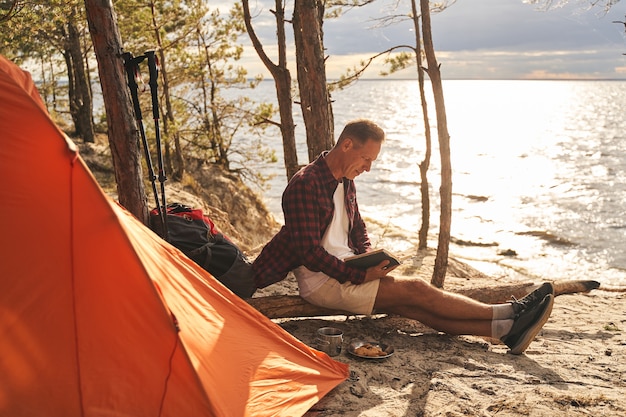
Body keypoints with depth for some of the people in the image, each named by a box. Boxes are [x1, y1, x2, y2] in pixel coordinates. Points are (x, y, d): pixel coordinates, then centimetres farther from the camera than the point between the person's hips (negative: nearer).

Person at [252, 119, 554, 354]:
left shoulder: (345, 182, 12)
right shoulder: (305, 184, -17)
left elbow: (358, 231, 22)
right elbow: (309, 253, -22)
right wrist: (361, 275, -20)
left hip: (347, 270, 8)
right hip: (321, 281, -8)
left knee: (413, 306, -11)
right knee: (414, 289, -17)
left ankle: (506, 329, -23)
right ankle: (507, 313, -14)